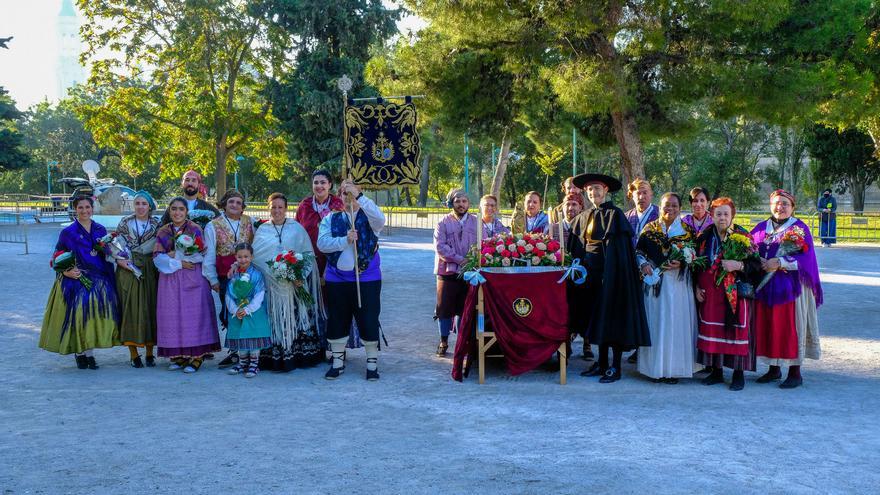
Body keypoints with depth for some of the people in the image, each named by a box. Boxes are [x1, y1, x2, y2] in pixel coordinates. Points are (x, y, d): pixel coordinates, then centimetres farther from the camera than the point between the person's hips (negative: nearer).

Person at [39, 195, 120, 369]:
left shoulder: (100, 230, 10)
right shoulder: (68, 232, 0)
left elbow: (107, 255, 15)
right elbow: (57, 258, 1)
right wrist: (66, 271, -15)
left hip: (98, 281, 3)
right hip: (76, 280, -3)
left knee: (95, 315, -2)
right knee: (78, 314, -7)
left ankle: (89, 352, 8)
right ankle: (79, 352, 6)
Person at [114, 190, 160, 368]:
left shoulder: (156, 225, 6)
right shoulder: (124, 223, 6)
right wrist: (120, 260, -11)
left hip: (149, 272, 0)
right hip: (128, 271, 0)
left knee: (149, 309, 1)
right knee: (130, 309, -1)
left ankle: (149, 353, 11)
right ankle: (133, 354, 6)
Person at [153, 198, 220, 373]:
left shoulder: (195, 229, 2)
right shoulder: (163, 232, 11)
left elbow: (202, 254, -6)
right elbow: (157, 258, 3)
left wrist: (176, 255, -9)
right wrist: (178, 264, -11)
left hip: (193, 278, -3)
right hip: (170, 280, 3)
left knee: (193, 314, -5)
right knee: (173, 315, 1)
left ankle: (196, 357, -2)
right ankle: (179, 356, 9)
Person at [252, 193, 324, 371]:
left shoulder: (296, 228, 6)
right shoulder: (262, 230, 10)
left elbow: (308, 254, 4)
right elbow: (254, 255, 8)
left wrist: (300, 274, -7)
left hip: (293, 283, -1)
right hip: (270, 283, 1)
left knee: (294, 318, 0)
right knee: (274, 320, 0)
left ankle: (300, 354, 8)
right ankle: (275, 357, 5)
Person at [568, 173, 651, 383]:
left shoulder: (614, 214, -9)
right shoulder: (584, 217, 12)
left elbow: (617, 248, -15)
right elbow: (577, 247, 16)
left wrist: (609, 271, -21)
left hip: (611, 271, -7)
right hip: (591, 271, 7)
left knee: (612, 316, -3)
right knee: (597, 317, 10)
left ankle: (615, 367, 2)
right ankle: (602, 363, 18)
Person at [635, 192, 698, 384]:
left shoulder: (687, 230, 6)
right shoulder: (650, 228, 8)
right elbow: (639, 251, 7)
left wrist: (681, 263, -13)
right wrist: (643, 264, -11)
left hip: (678, 283, -1)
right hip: (654, 281, 1)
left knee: (676, 322, -1)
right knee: (655, 321, 2)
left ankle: (674, 368, 6)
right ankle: (656, 367, 9)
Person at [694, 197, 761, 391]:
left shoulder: (744, 236, -3)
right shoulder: (704, 237, 7)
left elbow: (756, 264, -6)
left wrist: (738, 265, -23)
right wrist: (697, 287, 5)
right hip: (709, 294, 4)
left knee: (737, 330, -4)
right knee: (711, 330, 6)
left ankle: (739, 373, 6)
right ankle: (716, 371, 18)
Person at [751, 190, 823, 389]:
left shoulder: (799, 229, -1)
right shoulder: (761, 228, 12)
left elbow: (805, 257, -11)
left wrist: (779, 262, -20)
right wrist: (759, 262, -12)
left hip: (790, 287, -4)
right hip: (765, 287, 4)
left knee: (790, 326, -2)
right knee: (767, 326, 6)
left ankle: (795, 372, 7)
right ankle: (774, 368, 19)